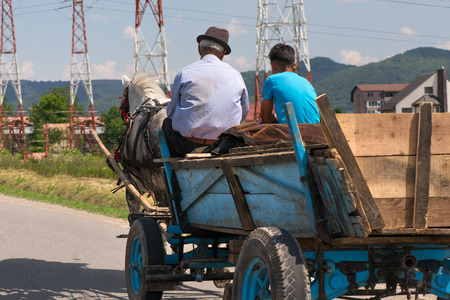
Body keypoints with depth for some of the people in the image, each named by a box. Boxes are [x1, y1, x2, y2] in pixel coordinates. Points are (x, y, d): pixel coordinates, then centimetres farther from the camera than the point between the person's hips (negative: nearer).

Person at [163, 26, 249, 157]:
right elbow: (244, 113, 12)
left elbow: (171, 112, 6)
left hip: (189, 144, -2)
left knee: (167, 123, 28)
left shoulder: (184, 74, -4)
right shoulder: (235, 75, 2)